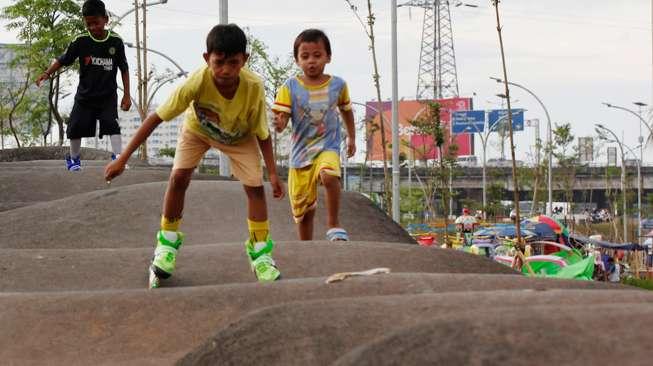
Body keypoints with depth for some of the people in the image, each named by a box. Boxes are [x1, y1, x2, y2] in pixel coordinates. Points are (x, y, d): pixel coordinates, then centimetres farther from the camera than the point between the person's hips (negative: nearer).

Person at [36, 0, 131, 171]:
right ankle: (73, 158, 27)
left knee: (113, 125, -19)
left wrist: (127, 95, -1)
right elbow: (62, 60, -3)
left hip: (108, 95, -1)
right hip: (85, 95, 1)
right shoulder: (81, 41, -10)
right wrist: (47, 73, -19)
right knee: (76, 127, 6)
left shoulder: (116, 42, -9)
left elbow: (124, 69, 0)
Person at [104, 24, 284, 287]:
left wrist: (272, 173, -23)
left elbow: (262, 133, -21)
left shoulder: (253, 87, -38)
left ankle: (260, 251, 6)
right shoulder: (197, 82, -41)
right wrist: (123, 159, -33)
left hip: (239, 136, 0)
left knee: (255, 186, -11)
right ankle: (167, 242, 3)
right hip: (198, 129, 0)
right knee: (178, 177, -16)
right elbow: (156, 117, -34)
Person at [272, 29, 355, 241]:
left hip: (328, 147, -1)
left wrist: (352, 138, 25)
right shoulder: (290, 87, -6)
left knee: (329, 175, -35)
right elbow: (281, 118, -11)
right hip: (300, 152, 1)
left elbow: (346, 110, 20)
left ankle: (333, 224, -17)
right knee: (304, 209, 7)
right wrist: (279, 124, -34)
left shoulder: (338, 85, 0)